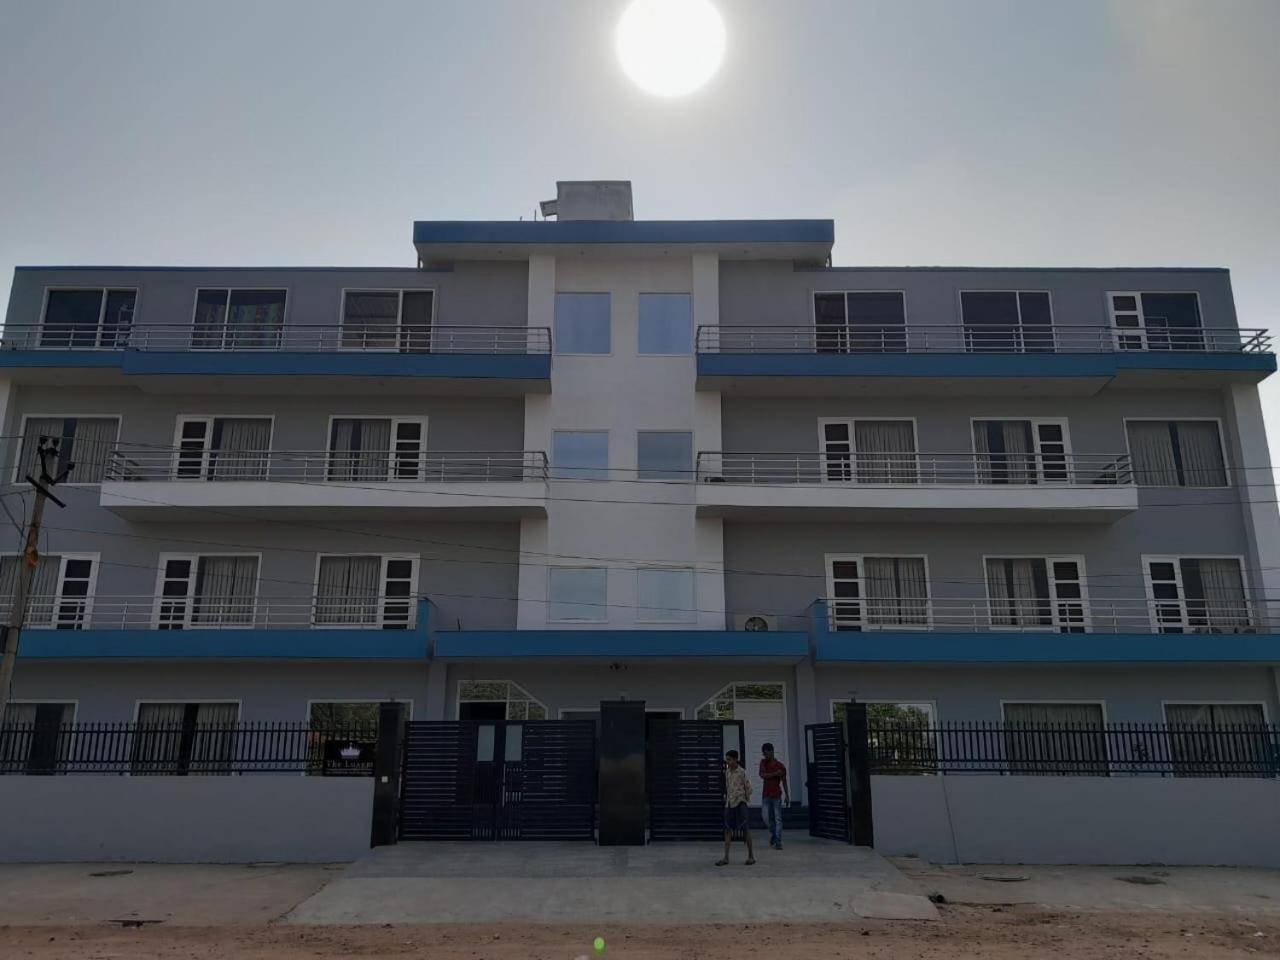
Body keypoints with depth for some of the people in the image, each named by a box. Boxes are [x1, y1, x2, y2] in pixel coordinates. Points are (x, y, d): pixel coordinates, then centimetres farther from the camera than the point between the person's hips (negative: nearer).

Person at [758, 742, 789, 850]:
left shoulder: (780, 765, -2)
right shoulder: (763, 762, 5)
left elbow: (784, 781, 4)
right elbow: (762, 775, -10)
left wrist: (787, 796, 3)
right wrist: (775, 774, -19)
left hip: (777, 795, -3)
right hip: (765, 795, 3)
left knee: (778, 819, -5)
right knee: (766, 818, 2)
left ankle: (778, 842, -4)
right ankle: (773, 833, 27)